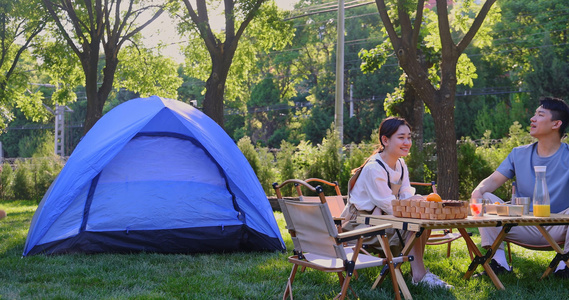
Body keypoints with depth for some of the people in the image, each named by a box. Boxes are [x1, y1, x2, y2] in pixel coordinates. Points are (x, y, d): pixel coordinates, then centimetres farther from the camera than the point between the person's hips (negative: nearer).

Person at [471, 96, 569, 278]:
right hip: (523, 228, 4)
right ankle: (498, 261, -19)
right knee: (485, 198, -14)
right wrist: (479, 191, -19)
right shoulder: (519, 154, 11)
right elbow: (495, 179, 5)